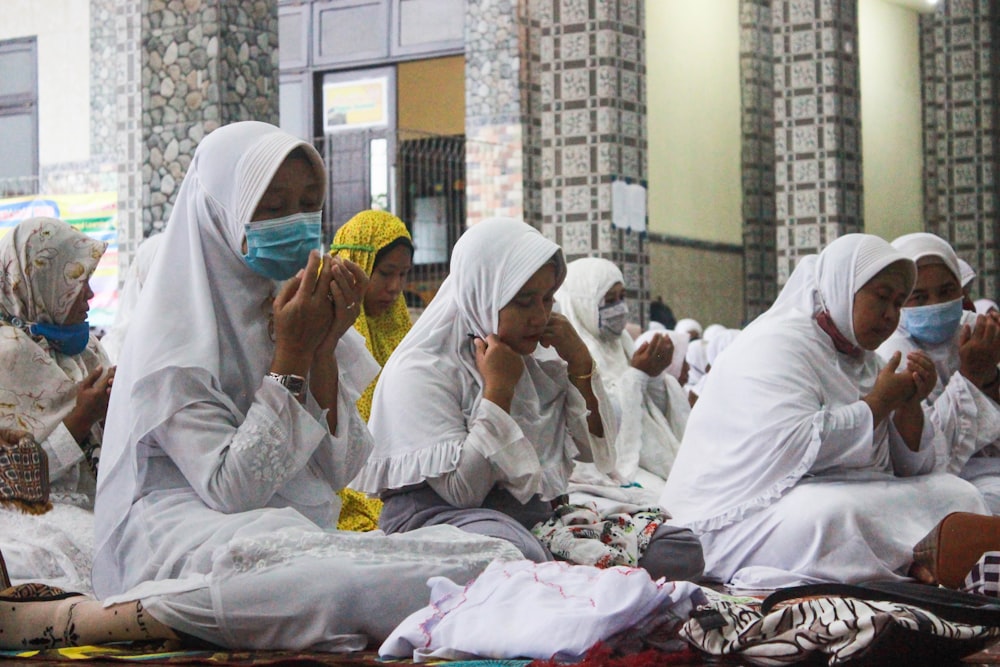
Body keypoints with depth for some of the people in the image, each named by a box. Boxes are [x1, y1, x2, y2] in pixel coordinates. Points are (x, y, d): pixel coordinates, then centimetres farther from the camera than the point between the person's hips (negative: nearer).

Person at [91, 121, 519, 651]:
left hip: (301, 535, 7)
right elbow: (233, 490, -17)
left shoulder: (299, 307, 11)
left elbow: (339, 473, 4)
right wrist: (292, 354, -16)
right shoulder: (175, 334, -8)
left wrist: (324, 348, -9)